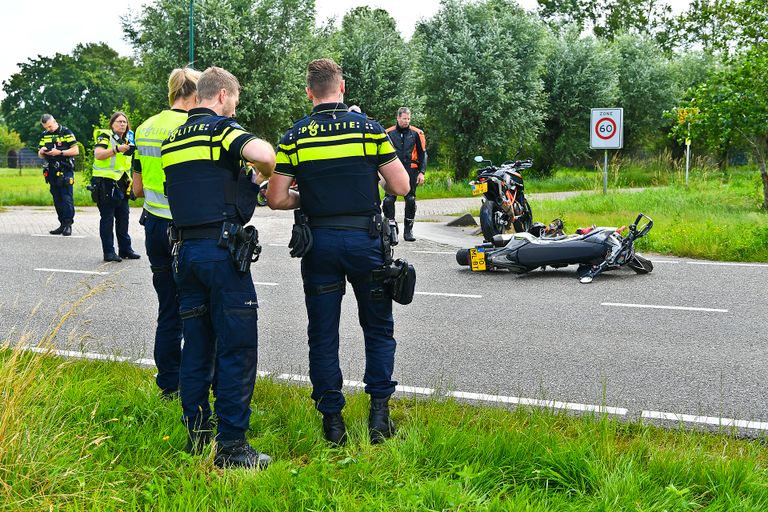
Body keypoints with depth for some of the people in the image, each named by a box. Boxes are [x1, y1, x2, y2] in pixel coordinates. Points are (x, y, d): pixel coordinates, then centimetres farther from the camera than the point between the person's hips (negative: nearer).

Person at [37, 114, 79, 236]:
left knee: (66, 198, -9)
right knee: (57, 199, 8)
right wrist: (41, 151, -5)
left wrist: (60, 152, -18)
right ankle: (62, 224, 14)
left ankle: (68, 224, -6)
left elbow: (76, 151, -9)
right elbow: (40, 155, 19)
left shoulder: (66, 133, -4)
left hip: (65, 171, -6)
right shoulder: (45, 135, 14)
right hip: (52, 171, 6)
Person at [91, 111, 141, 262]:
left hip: (121, 184, 8)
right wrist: (117, 149, -31)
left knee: (123, 217, 10)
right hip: (105, 183, -8)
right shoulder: (105, 136, -5)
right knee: (107, 218, -4)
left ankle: (125, 249, 17)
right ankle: (108, 252, -1)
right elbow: (98, 154, -23)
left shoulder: (125, 141, 19)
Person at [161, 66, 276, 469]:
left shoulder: (171, 141, 16)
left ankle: (197, 434, 20)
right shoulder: (221, 129, -7)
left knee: (197, 345, 14)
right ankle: (231, 446, -1)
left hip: (185, 250, 8)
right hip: (222, 249, -7)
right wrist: (264, 173, -3)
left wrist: (248, 182, 18)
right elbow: (264, 154, -26)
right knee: (236, 349, -3)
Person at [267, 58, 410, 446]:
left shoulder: (294, 137, -1)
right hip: (365, 239, -1)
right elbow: (401, 186, -5)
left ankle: (332, 421, 12)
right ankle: (379, 413, 8)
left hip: (318, 242, 1)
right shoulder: (369, 128, -3)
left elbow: (276, 199, -4)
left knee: (323, 334, 9)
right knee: (378, 328, 13)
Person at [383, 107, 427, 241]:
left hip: (410, 170, 0)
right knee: (388, 200, -9)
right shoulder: (389, 133, 6)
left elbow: (423, 154, 10)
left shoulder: (416, 133, 6)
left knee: (410, 200, 1)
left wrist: (422, 172, 1)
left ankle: (408, 230, 11)